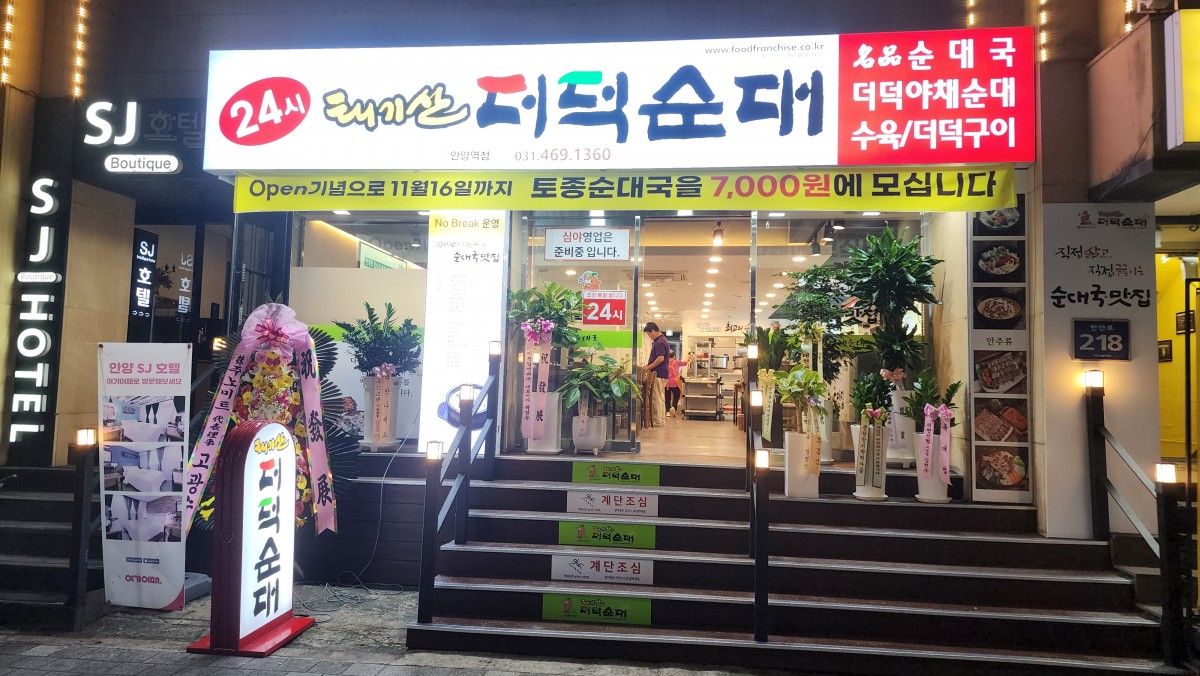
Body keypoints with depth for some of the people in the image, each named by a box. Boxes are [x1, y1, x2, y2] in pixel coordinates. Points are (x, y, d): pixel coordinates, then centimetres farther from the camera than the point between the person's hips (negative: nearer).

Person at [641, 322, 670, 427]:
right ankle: (662, 420, 18)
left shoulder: (659, 343, -18)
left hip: (658, 374, -10)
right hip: (661, 374, 10)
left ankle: (657, 422, -1)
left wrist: (648, 368, -16)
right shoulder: (661, 340, 15)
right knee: (660, 398, 14)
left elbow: (660, 359, -25)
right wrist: (648, 365, 15)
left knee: (656, 399, -5)